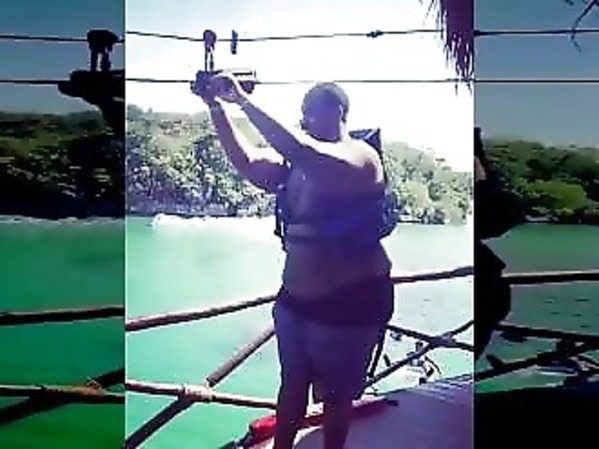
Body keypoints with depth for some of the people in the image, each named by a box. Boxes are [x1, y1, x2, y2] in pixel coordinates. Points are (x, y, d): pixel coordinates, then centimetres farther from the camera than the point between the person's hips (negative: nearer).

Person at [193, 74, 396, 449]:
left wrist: (244, 100, -31)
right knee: (292, 383, 20)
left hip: (348, 301, -7)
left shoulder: (360, 157, -16)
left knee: (335, 394, 11)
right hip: (295, 297, 7)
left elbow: (299, 150, -33)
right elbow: (247, 162, -5)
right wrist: (218, 108, -13)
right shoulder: (298, 163, 7)